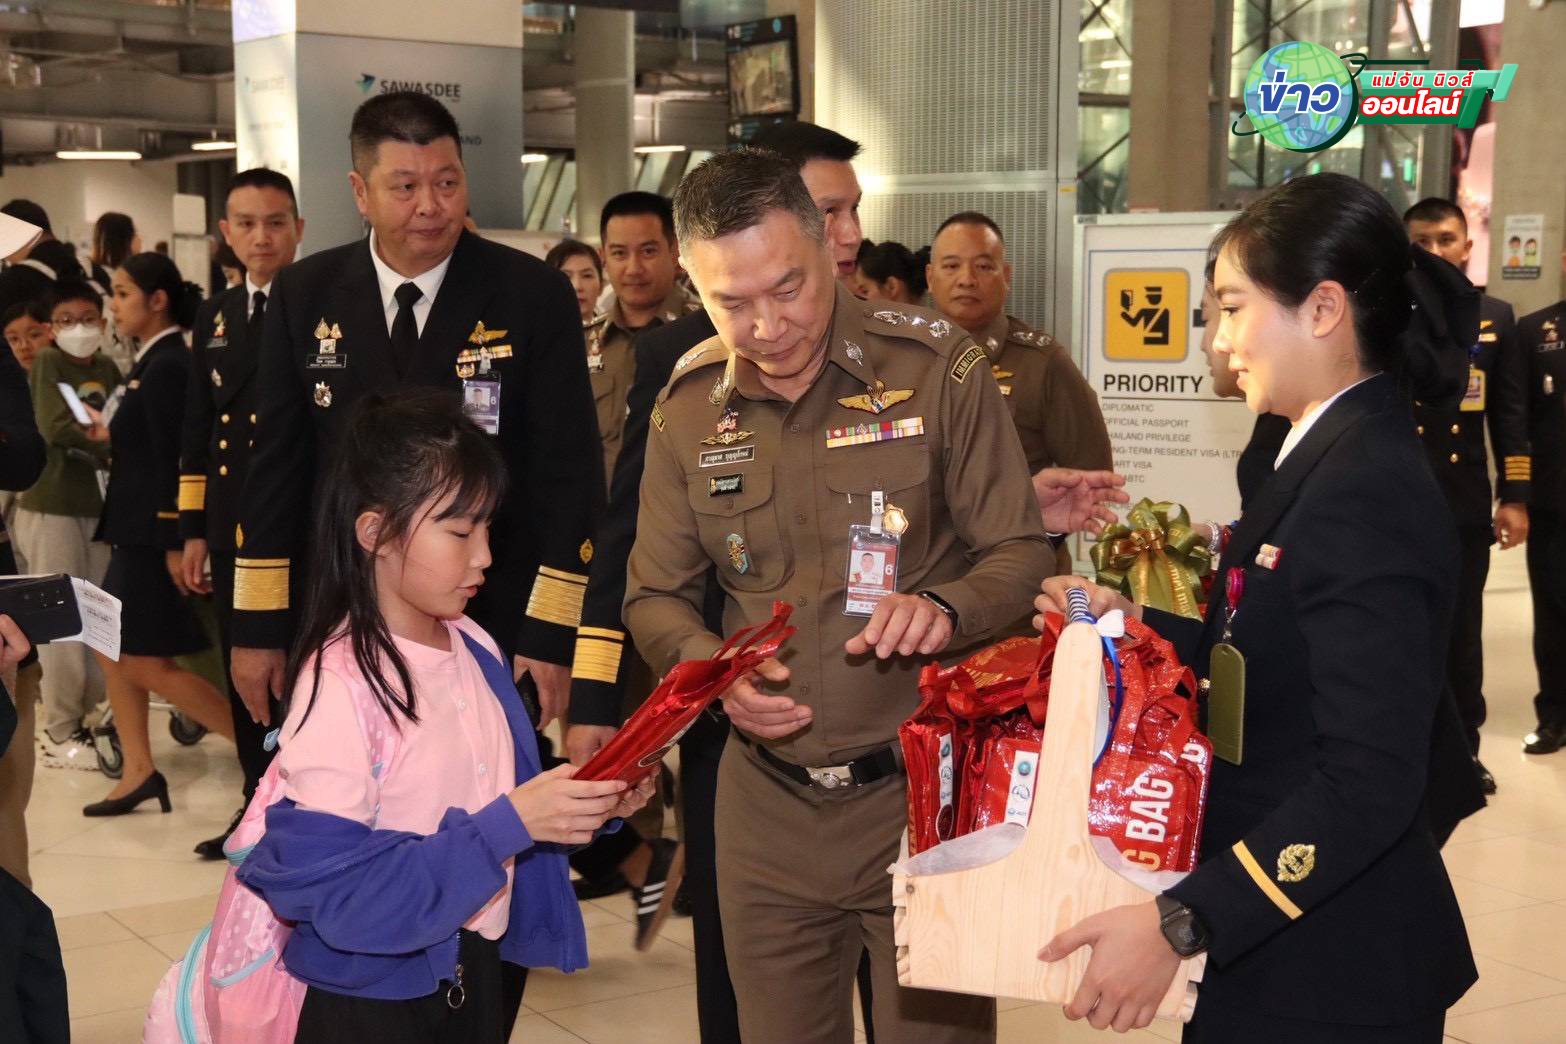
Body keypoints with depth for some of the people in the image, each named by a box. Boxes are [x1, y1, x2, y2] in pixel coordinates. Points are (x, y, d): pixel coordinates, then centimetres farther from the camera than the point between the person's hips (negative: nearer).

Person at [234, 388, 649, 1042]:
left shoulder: (476, 651, 1)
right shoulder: (340, 684, -20)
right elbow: (333, 888, -24)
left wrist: (583, 806, -9)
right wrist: (507, 825, -27)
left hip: (479, 974, 6)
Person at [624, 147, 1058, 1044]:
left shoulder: (937, 370, -9)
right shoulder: (688, 410, 2)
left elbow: (1023, 554, -5)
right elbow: (655, 597, 9)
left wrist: (945, 608, -26)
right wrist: (712, 665, -13)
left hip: (926, 794, -3)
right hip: (769, 806, 3)